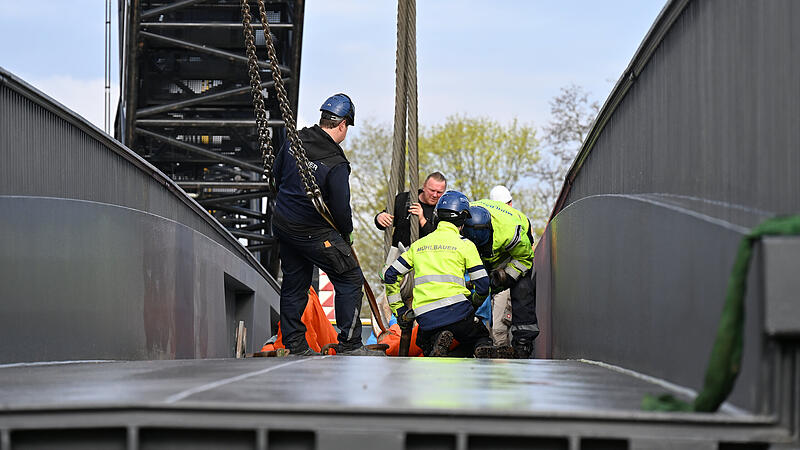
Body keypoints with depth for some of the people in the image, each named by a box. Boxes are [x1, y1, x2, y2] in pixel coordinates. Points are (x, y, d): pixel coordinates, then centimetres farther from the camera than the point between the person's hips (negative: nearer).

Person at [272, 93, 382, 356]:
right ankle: (349, 345, 1)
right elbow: (340, 208, -17)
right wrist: (346, 234, 2)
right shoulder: (336, 164, -22)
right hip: (314, 232, -7)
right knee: (350, 278, 2)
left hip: (283, 224, 8)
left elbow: (277, 174, 13)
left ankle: (294, 345, 22)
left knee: (294, 282, 17)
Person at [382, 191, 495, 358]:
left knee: (426, 347, 30)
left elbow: (390, 276, 18)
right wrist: (473, 299, 25)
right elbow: (483, 286, 3)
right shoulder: (464, 244, 5)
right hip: (457, 310, -2)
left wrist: (399, 311, 23)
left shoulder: (418, 245, 18)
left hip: (426, 317, 2)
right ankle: (483, 350, -14)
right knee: (483, 339, 23)